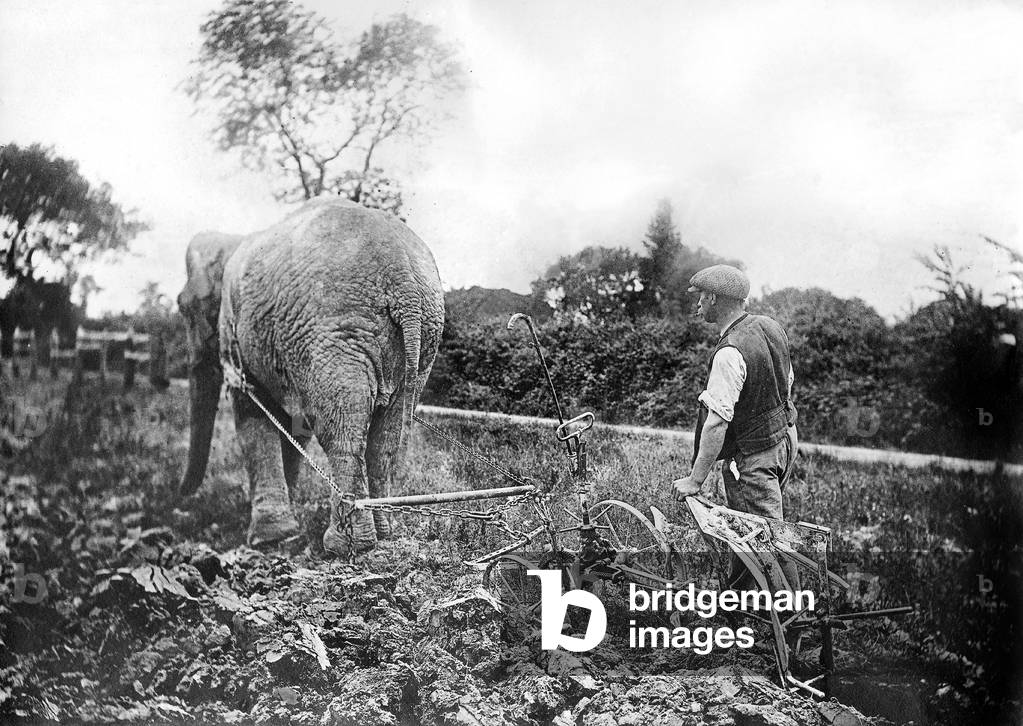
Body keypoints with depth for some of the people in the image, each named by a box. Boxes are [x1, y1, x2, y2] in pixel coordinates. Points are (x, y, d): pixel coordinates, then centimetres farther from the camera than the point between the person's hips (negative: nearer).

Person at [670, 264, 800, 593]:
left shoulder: (730, 353, -26)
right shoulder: (770, 326, 1)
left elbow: (717, 422, -29)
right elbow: (787, 384, 14)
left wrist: (695, 479, -24)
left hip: (752, 455, -9)